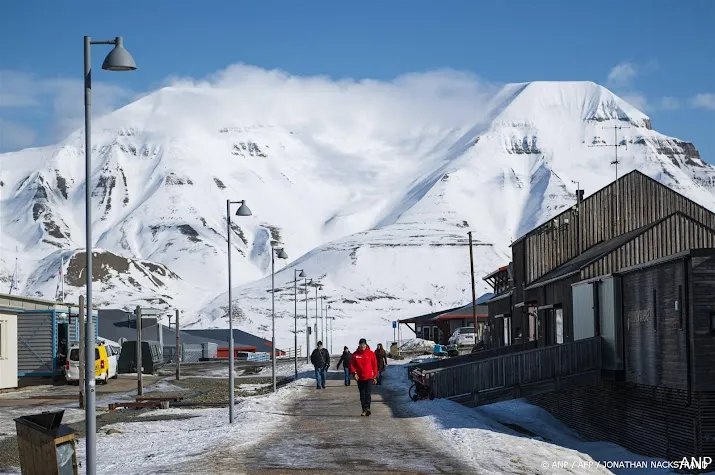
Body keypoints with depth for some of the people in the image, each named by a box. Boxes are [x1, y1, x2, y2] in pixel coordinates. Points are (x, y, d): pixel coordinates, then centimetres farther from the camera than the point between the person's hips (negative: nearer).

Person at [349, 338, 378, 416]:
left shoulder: (370, 353, 0)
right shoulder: (355, 354, 4)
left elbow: (374, 365, 4)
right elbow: (352, 365, 6)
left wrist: (375, 376, 2)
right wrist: (354, 373, -10)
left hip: (369, 378, -3)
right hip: (360, 378, 3)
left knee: (368, 394, -13)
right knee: (362, 395, 7)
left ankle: (367, 408, -19)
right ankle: (364, 410, 13)